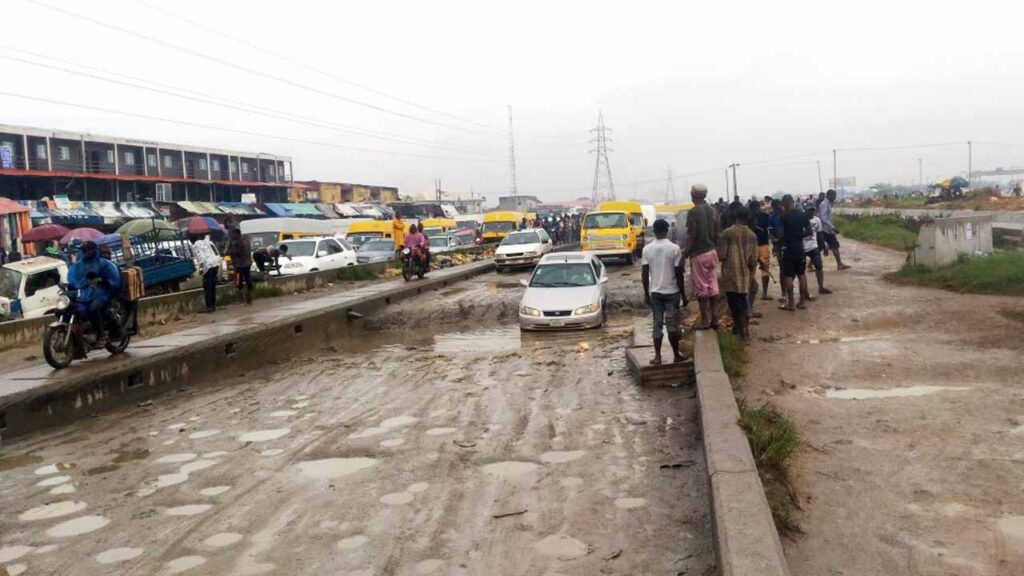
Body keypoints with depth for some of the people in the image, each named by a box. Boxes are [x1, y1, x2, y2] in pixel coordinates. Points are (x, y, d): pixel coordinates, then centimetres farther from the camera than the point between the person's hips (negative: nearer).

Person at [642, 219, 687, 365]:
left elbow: (645, 274, -1)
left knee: (657, 324, 6)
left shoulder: (647, 249, -2)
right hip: (671, 292, -2)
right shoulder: (674, 248, -8)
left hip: (655, 292, 2)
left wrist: (646, 294, 8)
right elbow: (678, 274, -8)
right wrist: (683, 294, 0)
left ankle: (657, 357, 5)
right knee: (672, 324, 5)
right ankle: (676, 355, 12)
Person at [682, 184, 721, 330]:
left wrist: (685, 254, -8)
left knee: (702, 288, 1)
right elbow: (717, 233, 10)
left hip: (698, 254, -6)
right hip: (712, 252, 6)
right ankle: (714, 320, 12)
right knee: (713, 287, 9)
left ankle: (705, 321, 5)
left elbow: (691, 237, -16)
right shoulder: (712, 210, 6)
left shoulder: (694, 212, -14)